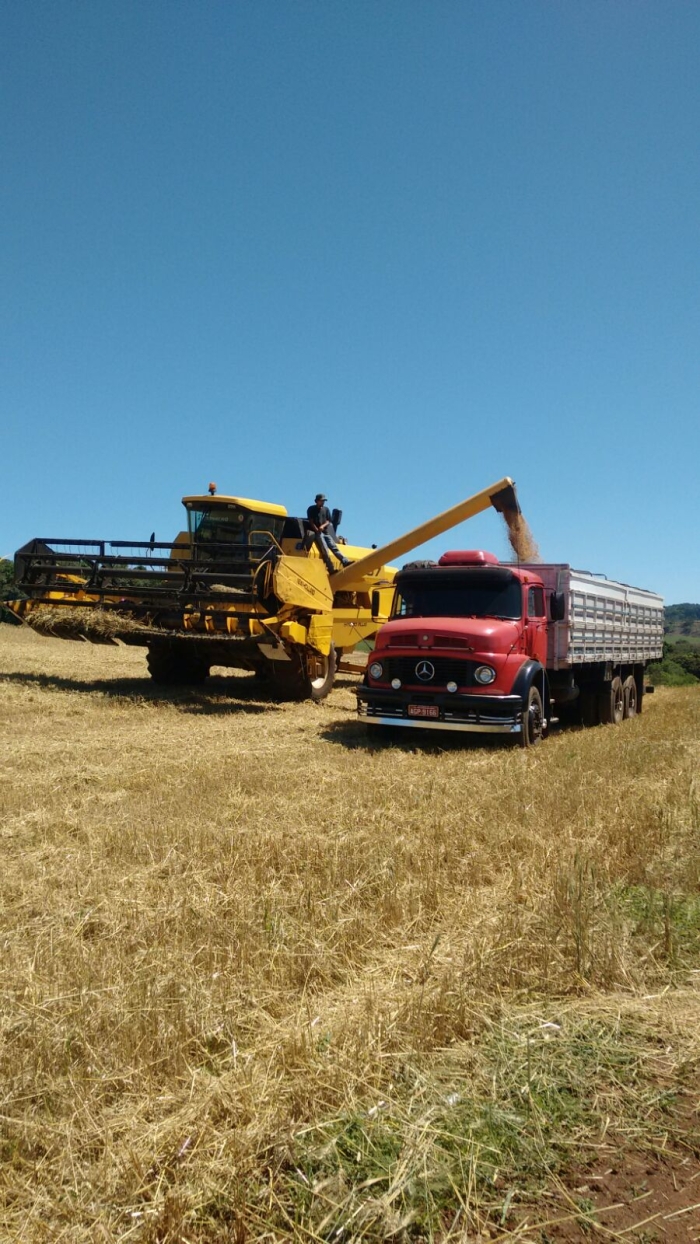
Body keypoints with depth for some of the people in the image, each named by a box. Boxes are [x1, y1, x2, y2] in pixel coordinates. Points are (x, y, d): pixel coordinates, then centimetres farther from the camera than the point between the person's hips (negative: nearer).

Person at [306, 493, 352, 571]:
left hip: (326, 532, 5)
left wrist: (323, 526, -11)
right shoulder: (311, 509, 4)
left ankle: (345, 562, -20)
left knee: (334, 547, -8)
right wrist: (317, 530, -14)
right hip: (317, 532, -5)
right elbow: (311, 522, -2)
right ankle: (331, 569, -25)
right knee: (324, 550, -18)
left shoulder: (326, 509, 17)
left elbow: (328, 521, 10)